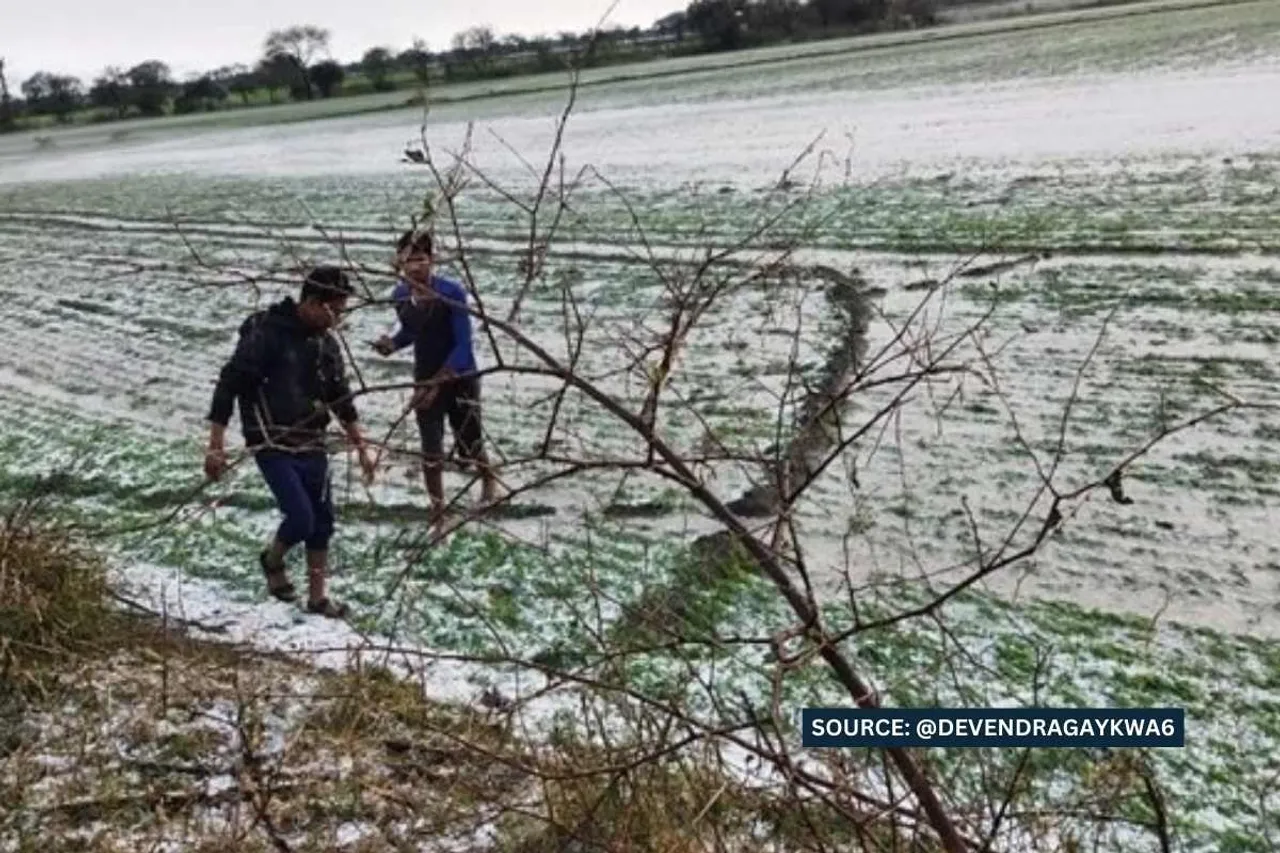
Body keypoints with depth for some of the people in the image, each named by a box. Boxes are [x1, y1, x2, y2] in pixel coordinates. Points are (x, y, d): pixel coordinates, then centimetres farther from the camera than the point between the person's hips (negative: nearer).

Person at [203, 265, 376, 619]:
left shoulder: (327, 344, 7)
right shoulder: (265, 333, -15)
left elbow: (341, 398, 17)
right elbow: (228, 386, -14)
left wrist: (361, 448, 17)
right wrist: (216, 446, -16)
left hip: (313, 447, 7)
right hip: (273, 447, -6)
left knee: (322, 523, 8)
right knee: (301, 519, -13)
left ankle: (317, 598, 23)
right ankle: (272, 560, 20)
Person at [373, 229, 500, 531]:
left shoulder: (452, 292, -23)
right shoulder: (400, 296, -7)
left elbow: (463, 345, -23)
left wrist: (437, 382, -30)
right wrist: (392, 343, -10)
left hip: (460, 380, -4)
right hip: (424, 380, 4)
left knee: (468, 450, 8)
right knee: (431, 451, 4)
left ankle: (489, 481, 43)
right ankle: (437, 511, 23)